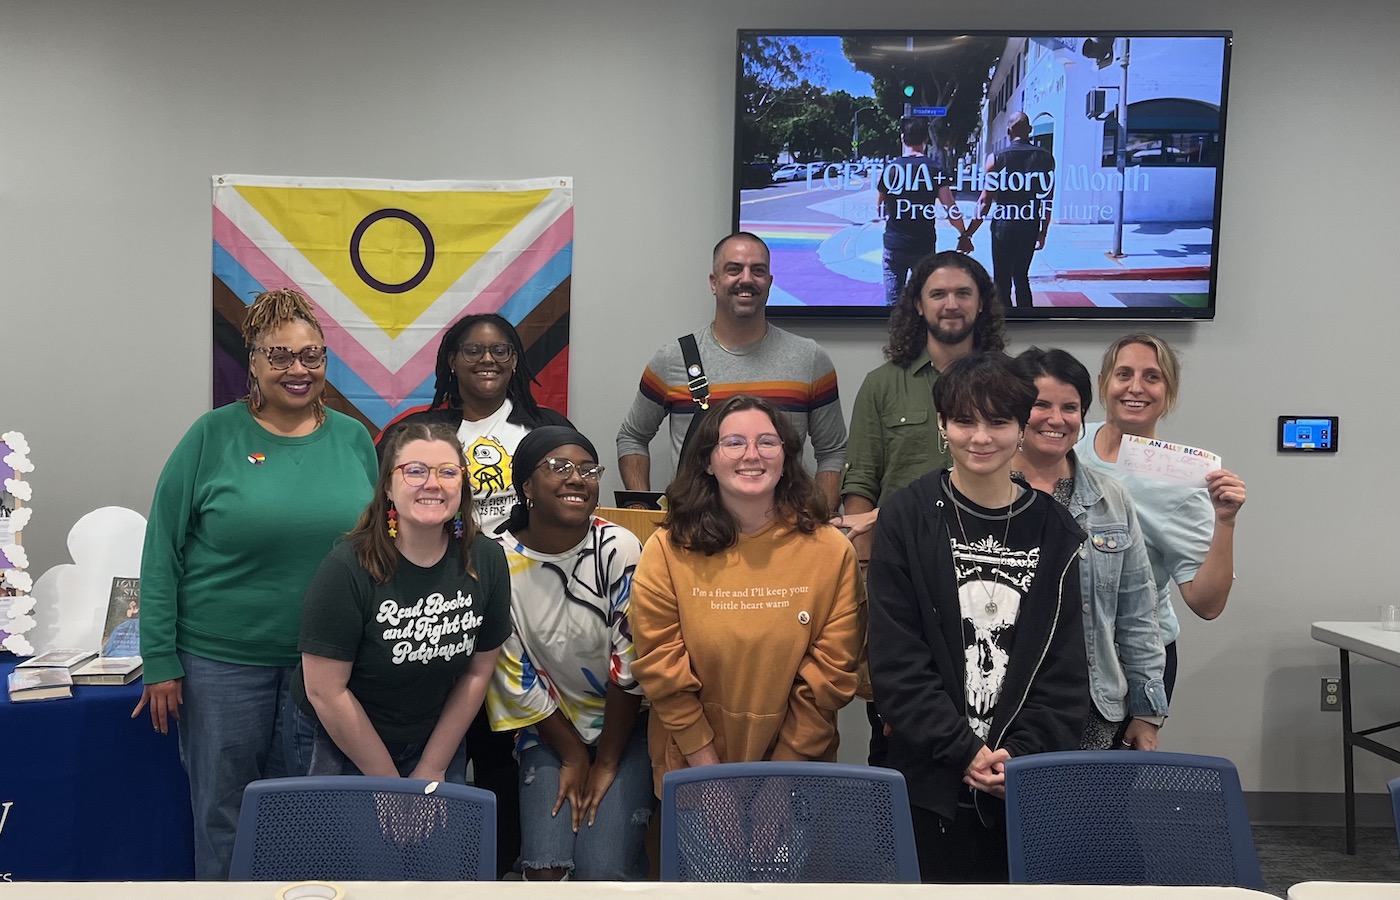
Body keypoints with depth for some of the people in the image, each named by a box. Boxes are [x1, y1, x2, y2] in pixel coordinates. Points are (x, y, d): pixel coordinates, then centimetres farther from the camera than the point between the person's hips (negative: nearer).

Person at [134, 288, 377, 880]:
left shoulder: (353, 440, 2)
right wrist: (160, 660, -7)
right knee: (223, 816, 11)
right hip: (221, 660, -2)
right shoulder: (214, 436, -6)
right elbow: (163, 551, -4)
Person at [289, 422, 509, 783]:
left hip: (436, 743, 3)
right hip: (337, 744, -3)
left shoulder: (486, 560, -11)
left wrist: (432, 769, -4)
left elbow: (478, 671, -3)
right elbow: (326, 691, -19)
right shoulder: (347, 568, -22)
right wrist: (389, 781, -14)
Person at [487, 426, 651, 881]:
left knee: (605, 871, -15)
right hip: (550, 726, 1)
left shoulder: (619, 549, -15)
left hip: (624, 724, -1)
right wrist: (573, 757, -4)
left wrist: (606, 763, -8)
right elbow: (517, 678, -5)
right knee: (546, 866, -14)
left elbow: (631, 663, -12)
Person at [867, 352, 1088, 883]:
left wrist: (1024, 752, -10)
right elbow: (896, 660, -6)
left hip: (1032, 779, 2)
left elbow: (1065, 663, 2)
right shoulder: (906, 518, -2)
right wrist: (965, 751, -12)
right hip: (934, 781, -1)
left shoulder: (1055, 532, 4)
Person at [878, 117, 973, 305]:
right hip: (924, 246, 0)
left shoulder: (890, 169, -1)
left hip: (893, 246, 0)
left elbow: (880, 209, 8)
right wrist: (964, 235, 5)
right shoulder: (936, 169, -4)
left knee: (892, 300, 2)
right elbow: (950, 207, -7)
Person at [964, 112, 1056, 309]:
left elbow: (985, 201, -8)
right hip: (1030, 228, 4)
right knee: (1022, 278, 19)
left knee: (1002, 282, 3)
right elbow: (1048, 199, 6)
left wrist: (968, 234, -4)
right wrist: (1043, 232, 16)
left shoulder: (996, 158, -6)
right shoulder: (1045, 158, 2)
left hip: (1003, 228, -3)